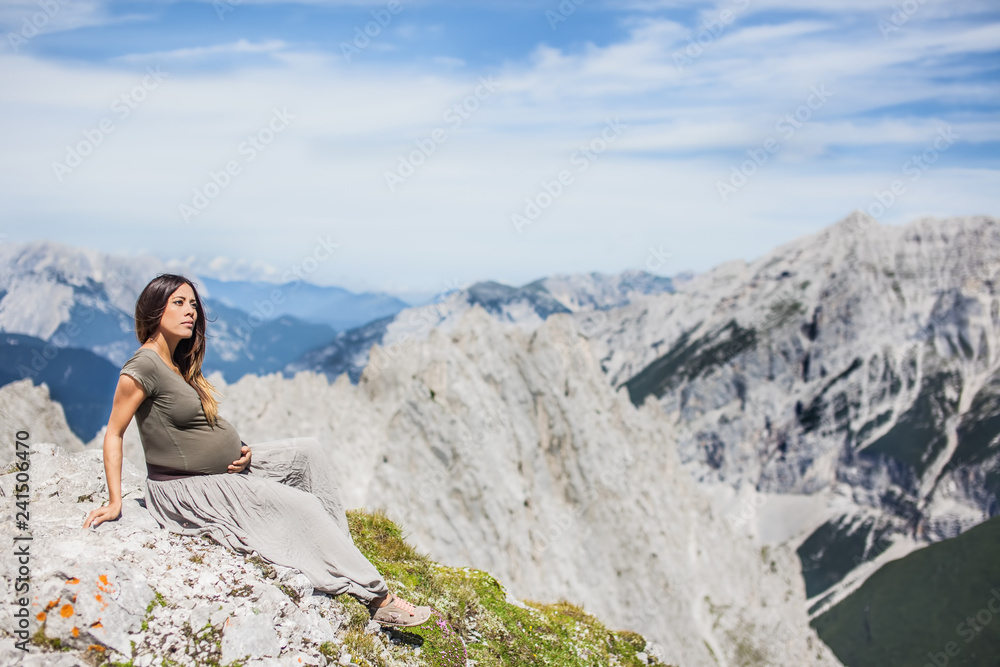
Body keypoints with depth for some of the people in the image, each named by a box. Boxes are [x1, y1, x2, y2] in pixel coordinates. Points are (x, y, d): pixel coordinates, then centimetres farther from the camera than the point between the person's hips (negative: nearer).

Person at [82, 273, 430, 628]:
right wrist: (114, 502, -17)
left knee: (307, 451, 5)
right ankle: (378, 598, -8)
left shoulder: (180, 363, 8)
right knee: (303, 506, -15)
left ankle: (339, 552, 4)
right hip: (188, 488, -10)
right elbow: (113, 434, -15)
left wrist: (240, 449, -1)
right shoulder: (143, 367, -19)